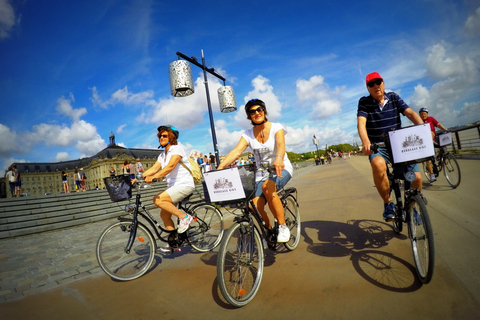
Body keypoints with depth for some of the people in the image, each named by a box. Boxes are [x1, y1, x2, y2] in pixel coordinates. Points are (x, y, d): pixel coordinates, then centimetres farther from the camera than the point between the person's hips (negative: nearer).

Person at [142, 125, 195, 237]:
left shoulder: (177, 149, -9)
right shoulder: (162, 155, 15)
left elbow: (170, 166, -25)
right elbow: (153, 168, 4)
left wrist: (153, 177, -36)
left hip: (184, 185, -8)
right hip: (172, 186, 8)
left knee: (158, 200, -23)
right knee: (164, 215, 5)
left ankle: (184, 217, -13)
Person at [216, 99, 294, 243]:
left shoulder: (276, 127, -8)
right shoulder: (248, 134, 0)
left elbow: (281, 145, -28)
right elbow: (236, 152, -15)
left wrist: (279, 158, -51)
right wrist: (219, 168, -31)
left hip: (281, 169, -3)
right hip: (261, 173, 3)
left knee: (267, 186, -37)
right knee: (256, 205, -19)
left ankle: (283, 226, -20)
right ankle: (269, 229, 12)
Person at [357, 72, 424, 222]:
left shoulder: (394, 97, 6)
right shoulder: (364, 102, -2)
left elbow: (410, 113, -6)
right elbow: (361, 122, -18)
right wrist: (365, 142, -37)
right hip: (378, 147, -3)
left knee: (416, 177, -13)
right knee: (378, 165, -37)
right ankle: (388, 203, -14)